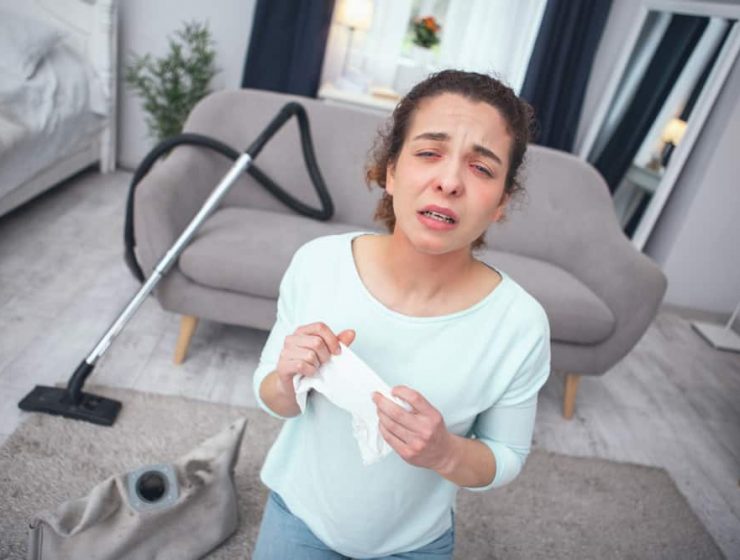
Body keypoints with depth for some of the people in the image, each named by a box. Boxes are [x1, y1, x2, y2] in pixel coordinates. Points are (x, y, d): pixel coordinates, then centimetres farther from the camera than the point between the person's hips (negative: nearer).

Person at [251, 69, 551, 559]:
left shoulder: (521, 325, -26)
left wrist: (446, 453, -30)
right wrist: (289, 381, -30)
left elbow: (506, 458, -10)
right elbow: (272, 399, -8)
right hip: (298, 514, 1)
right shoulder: (317, 262, -23)